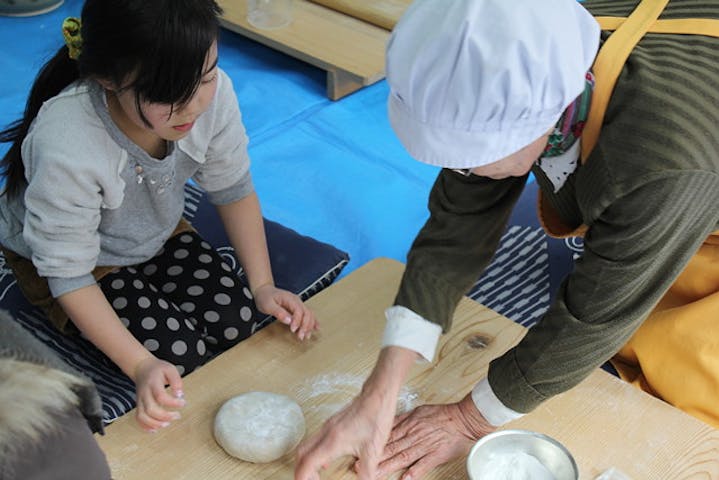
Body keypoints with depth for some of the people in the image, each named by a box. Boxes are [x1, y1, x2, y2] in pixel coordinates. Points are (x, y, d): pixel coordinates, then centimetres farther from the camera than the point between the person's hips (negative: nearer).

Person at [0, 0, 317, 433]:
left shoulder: (213, 94, -28)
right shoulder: (65, 148, -40)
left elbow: (234, 190, -9)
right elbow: (68, 274, -28)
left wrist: (263, 285, -15)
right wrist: (142, 366, -34)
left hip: (156, 233, 5)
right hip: (63, 256, -4)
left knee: (239, 321, -13)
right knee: (179, 352, -19)